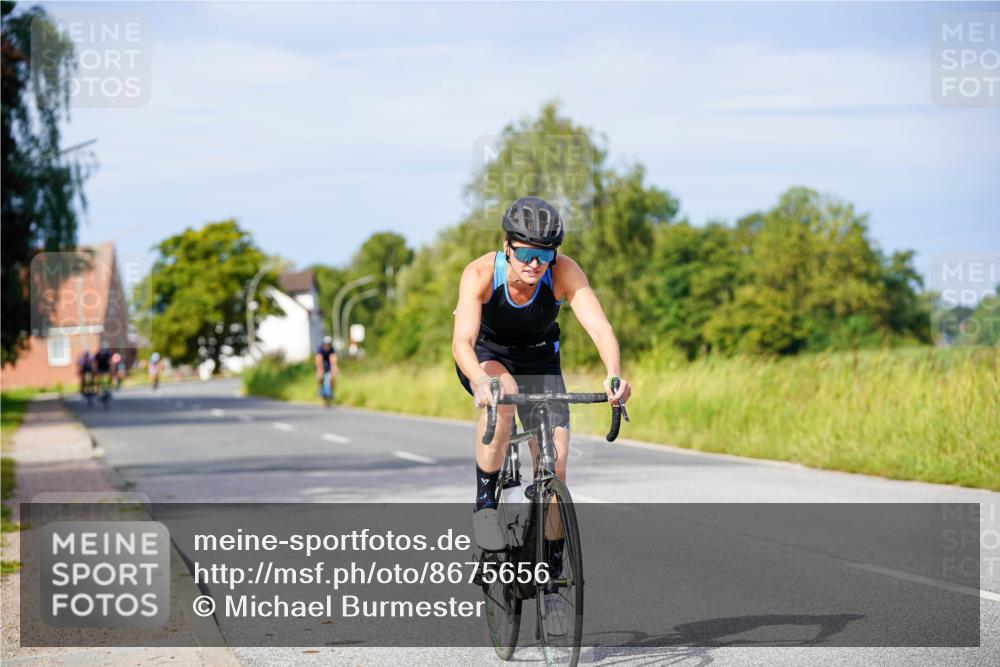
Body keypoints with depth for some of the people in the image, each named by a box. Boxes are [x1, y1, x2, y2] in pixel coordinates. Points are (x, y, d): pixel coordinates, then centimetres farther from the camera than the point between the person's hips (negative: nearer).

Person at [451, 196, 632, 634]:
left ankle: (552, 582, 4)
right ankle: (485, 501, -19)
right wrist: (482, 382, -62)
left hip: (539, 360, 2)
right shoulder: (480, 273, -31)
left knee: (555, 467, -9)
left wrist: (614, 375, -58)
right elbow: (462, 340, -42)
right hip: (486, 357, -2)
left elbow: (600, 327, -39)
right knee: (503, 395, -39)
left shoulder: (565, 273, -28)